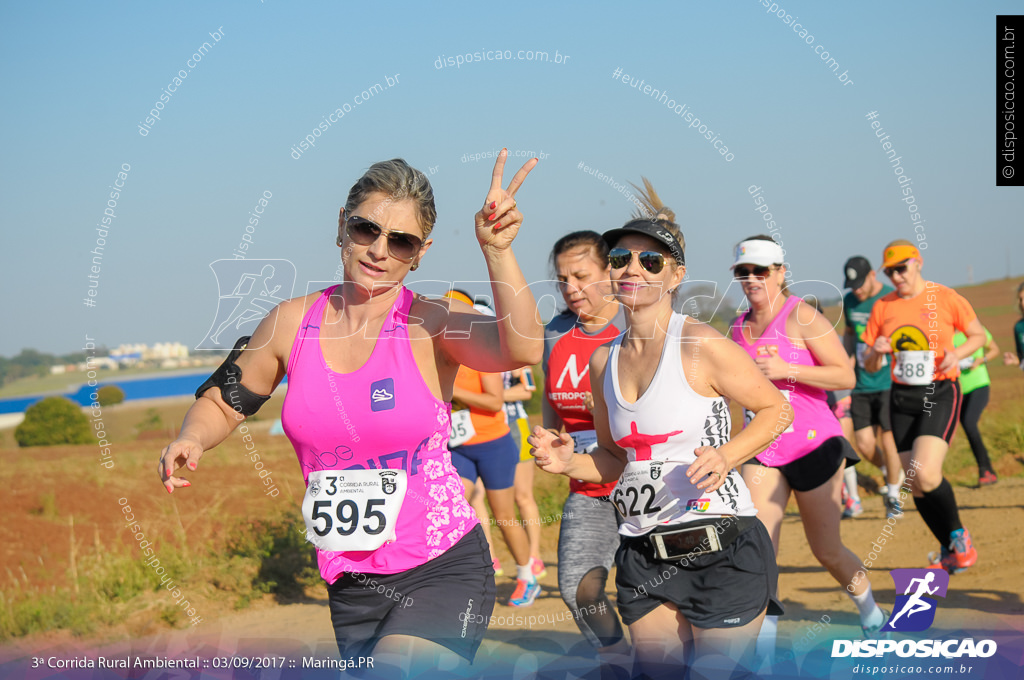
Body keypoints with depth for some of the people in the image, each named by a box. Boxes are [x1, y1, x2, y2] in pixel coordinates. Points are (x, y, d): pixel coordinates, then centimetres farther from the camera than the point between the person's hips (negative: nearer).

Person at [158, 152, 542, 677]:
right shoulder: (293, 323, 1)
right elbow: (221, 403, 14)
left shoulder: (433, 324, -8)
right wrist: (192, 440, -7)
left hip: (443, 571, -4)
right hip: (349, 586, 5)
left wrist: (497, 251, -37)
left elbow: (522, 350, -27)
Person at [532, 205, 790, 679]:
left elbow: (776, 409, -1)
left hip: (720, 550, -6)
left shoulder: (700, 346, -9)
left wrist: (726, 455, -17)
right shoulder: (603, 361, 9)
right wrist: (570, 462, -1)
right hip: (643, 556, 6)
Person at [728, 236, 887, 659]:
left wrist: (786, 370, -21)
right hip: (764, 450, 5)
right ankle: (763, 653, -7)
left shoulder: (801, 316, -10)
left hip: (814, 445, -5)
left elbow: (846, 376, -14)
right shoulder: (738, 329, 9)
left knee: (826, 550, 7)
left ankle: (872, 615, 36)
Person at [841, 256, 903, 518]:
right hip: (862, 385, 4)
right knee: (864, 443, -2)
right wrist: (848, 359, 8)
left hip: (890, 382, -4)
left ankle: (893, 497, 13)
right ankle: (888, 473, 29)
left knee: (888, 441, -5)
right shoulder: (849, 302, 7)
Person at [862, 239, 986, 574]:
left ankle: (959, 534, 2)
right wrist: (876, 352, -14)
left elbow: (978, 335, 7)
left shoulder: (945, 298, -4)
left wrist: (957, 354, -13)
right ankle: (948, 549, 23)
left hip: (941, 394, -4)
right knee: (916, 484, 4)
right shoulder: (882, 307, 6)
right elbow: (870, 366, 9)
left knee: (926, 474, -23)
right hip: (902, 398, 5)